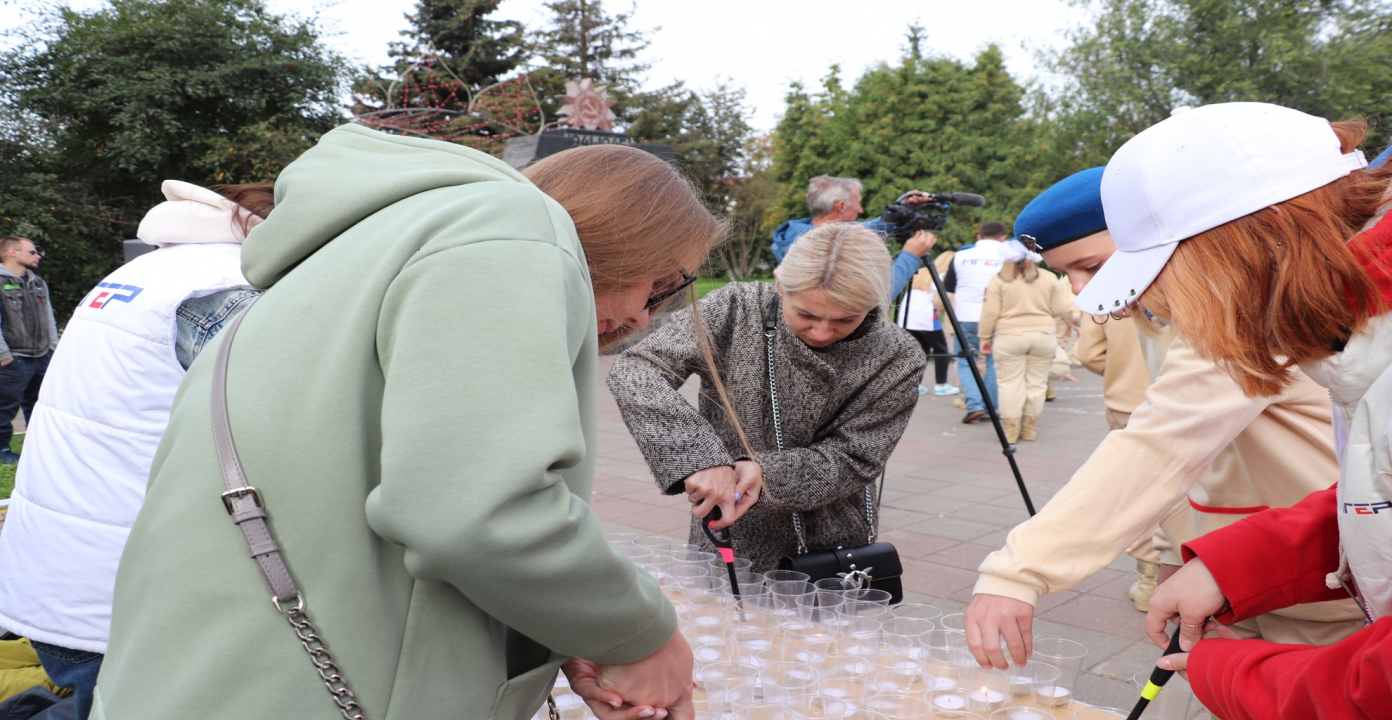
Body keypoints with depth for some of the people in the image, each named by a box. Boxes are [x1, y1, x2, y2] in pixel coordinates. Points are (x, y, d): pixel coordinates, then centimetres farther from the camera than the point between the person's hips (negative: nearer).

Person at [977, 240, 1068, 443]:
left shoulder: (998, 280, -3)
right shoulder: (1049, 278, 3)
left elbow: (990, 313, -6)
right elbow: (1060, 310, 5)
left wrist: (985, 337, 5)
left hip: (1009, 337, -2)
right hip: (1044, 336, 2)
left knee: (1010, 383, 3)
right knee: (1036, 383, 9)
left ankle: (1010, 430, 2)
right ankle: (1029, 429, 14)